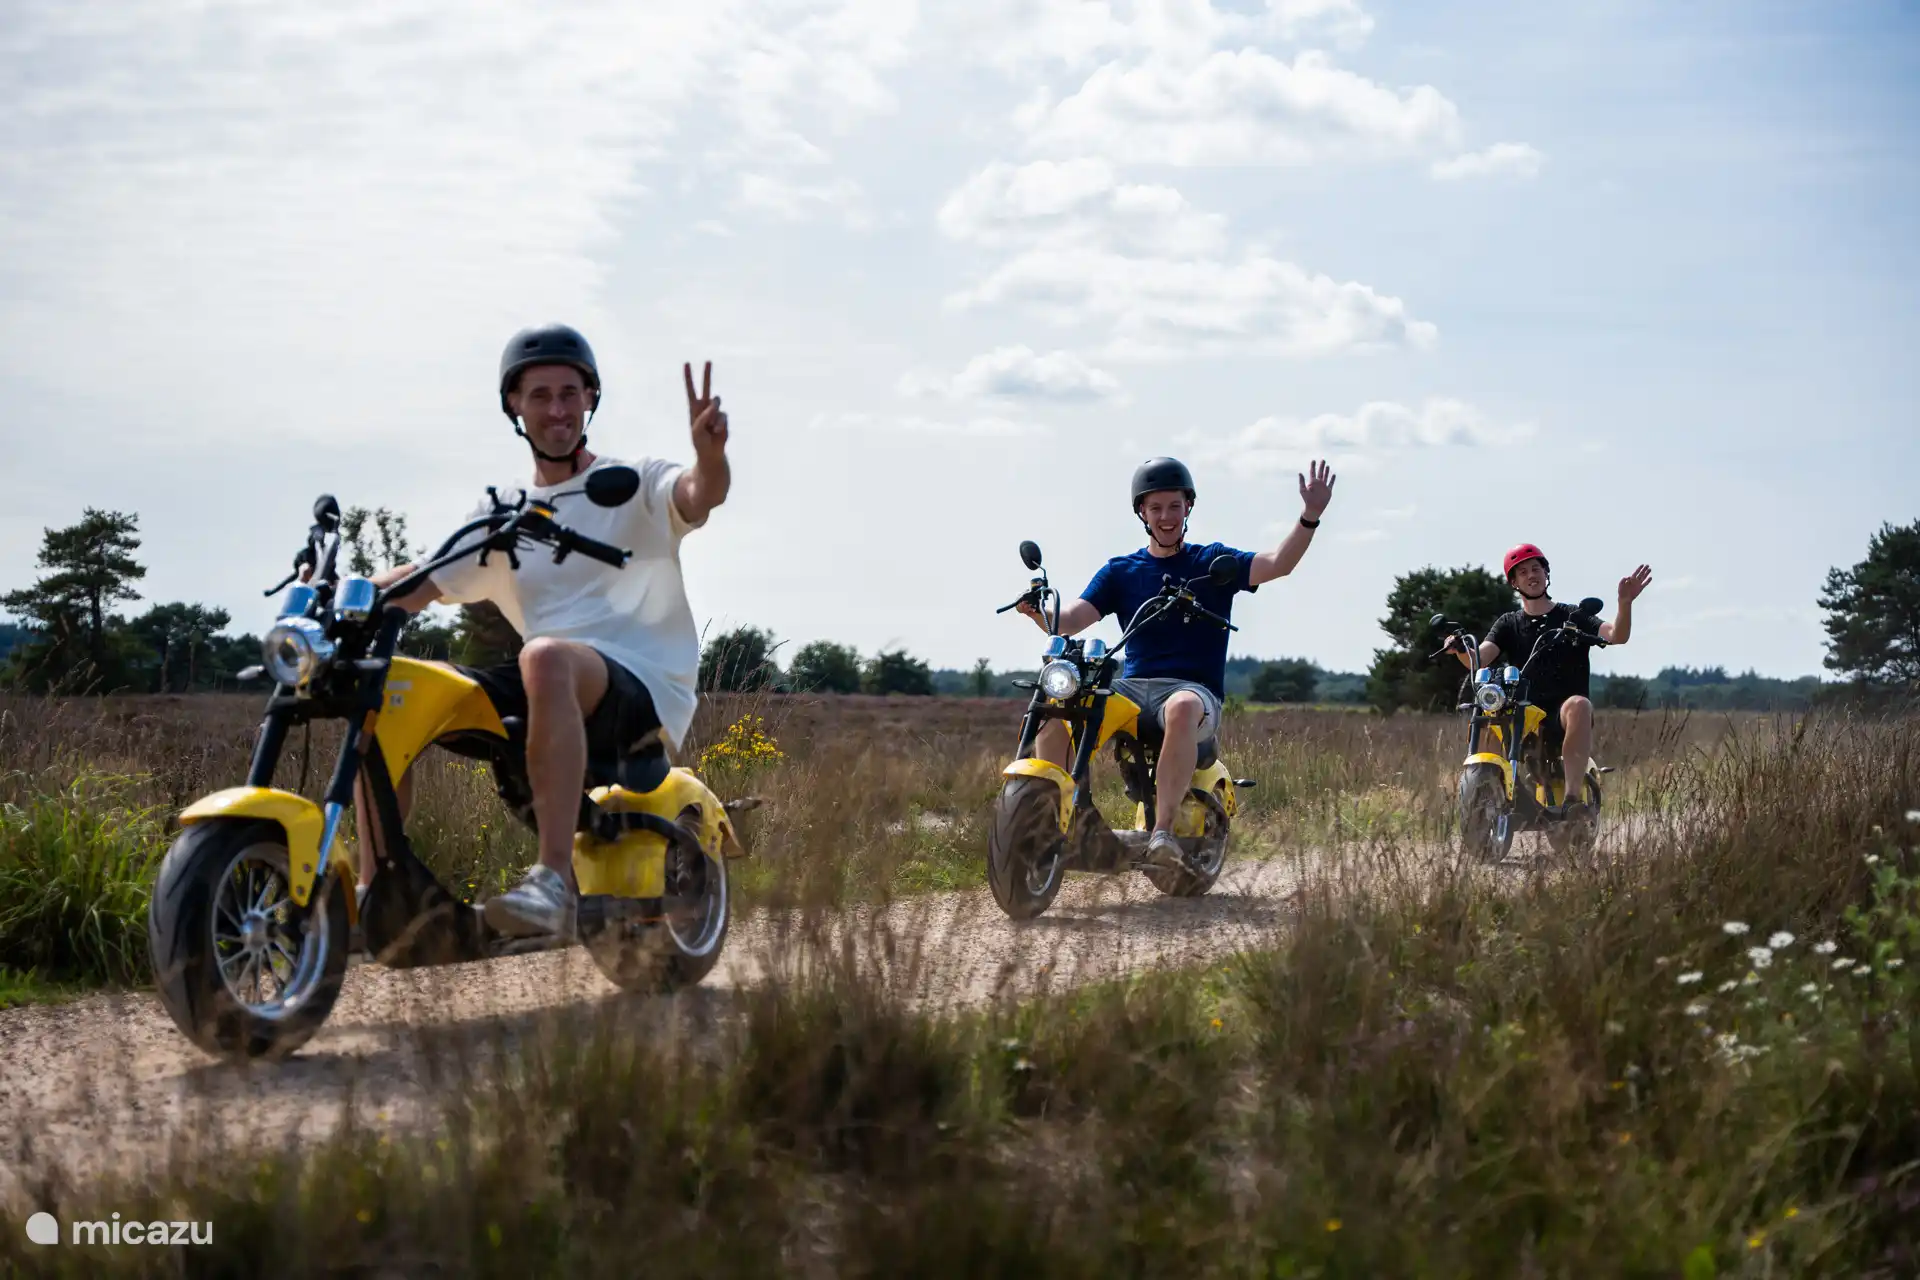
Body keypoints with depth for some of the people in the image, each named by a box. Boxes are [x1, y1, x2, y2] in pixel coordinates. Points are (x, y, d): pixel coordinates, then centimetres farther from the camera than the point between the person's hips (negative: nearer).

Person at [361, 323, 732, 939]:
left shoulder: (634, 483, 6)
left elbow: (702, 495, -16)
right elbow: (421, 585, 15)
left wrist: (710, 450, -40)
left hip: (645, 689, -6)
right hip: (550, 690, 6)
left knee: (546, 656, -40)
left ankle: (555, 879, -47)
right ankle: (373, 888, -10)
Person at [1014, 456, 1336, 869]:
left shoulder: (1213, 561, 9)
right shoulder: (1120, 571, 16)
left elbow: (1277, 564, -7)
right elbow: (1070, 621, 4)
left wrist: (1310, 517, -23)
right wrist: (1039, 612, -19)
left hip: (1196, 689, -3)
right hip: (1132, 687, 3)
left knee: (1182, 709, -41)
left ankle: (1162, 831, -44)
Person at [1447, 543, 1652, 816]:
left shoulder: (1572, 617, 11)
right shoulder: (1508, 624, 16)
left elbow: (1616, 636, -6)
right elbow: (1479, 659, -1)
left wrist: (1625, 603, -26)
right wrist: (1461, 649, -25)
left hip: (1563, 721, -2)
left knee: (1579, 705, -37)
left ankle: (1572, 796, -44)